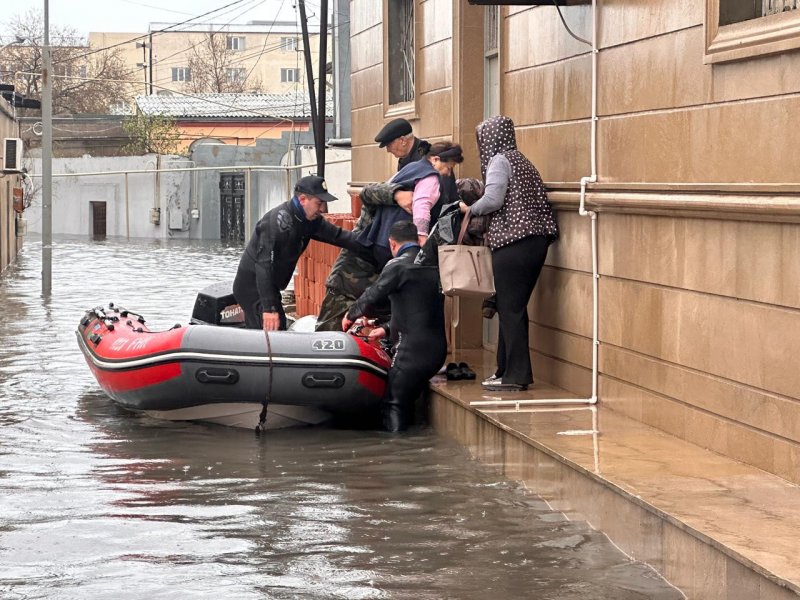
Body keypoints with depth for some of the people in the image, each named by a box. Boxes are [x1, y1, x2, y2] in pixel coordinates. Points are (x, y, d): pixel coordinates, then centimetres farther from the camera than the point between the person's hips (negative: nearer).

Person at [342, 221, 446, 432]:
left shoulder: (398, 265, -8)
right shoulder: (433, 265, 17)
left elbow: (372, 296, -10)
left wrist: (350, 316, 10)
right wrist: (388, 329, 33)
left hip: (412, 349, -8)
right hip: (437, 349, 8)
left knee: (393, 404, -3)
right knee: (408, 401, 17)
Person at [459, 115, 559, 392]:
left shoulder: (500, 160, -6)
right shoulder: (520, 160, 20)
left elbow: (492, 200, -18)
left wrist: (470, 209, 0)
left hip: (513, 245, -9)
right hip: (535, 241, 9)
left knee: (510, 309, -4)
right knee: (514, 308, 13)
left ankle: (515, 374, -3)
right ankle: (507, 369, 17)